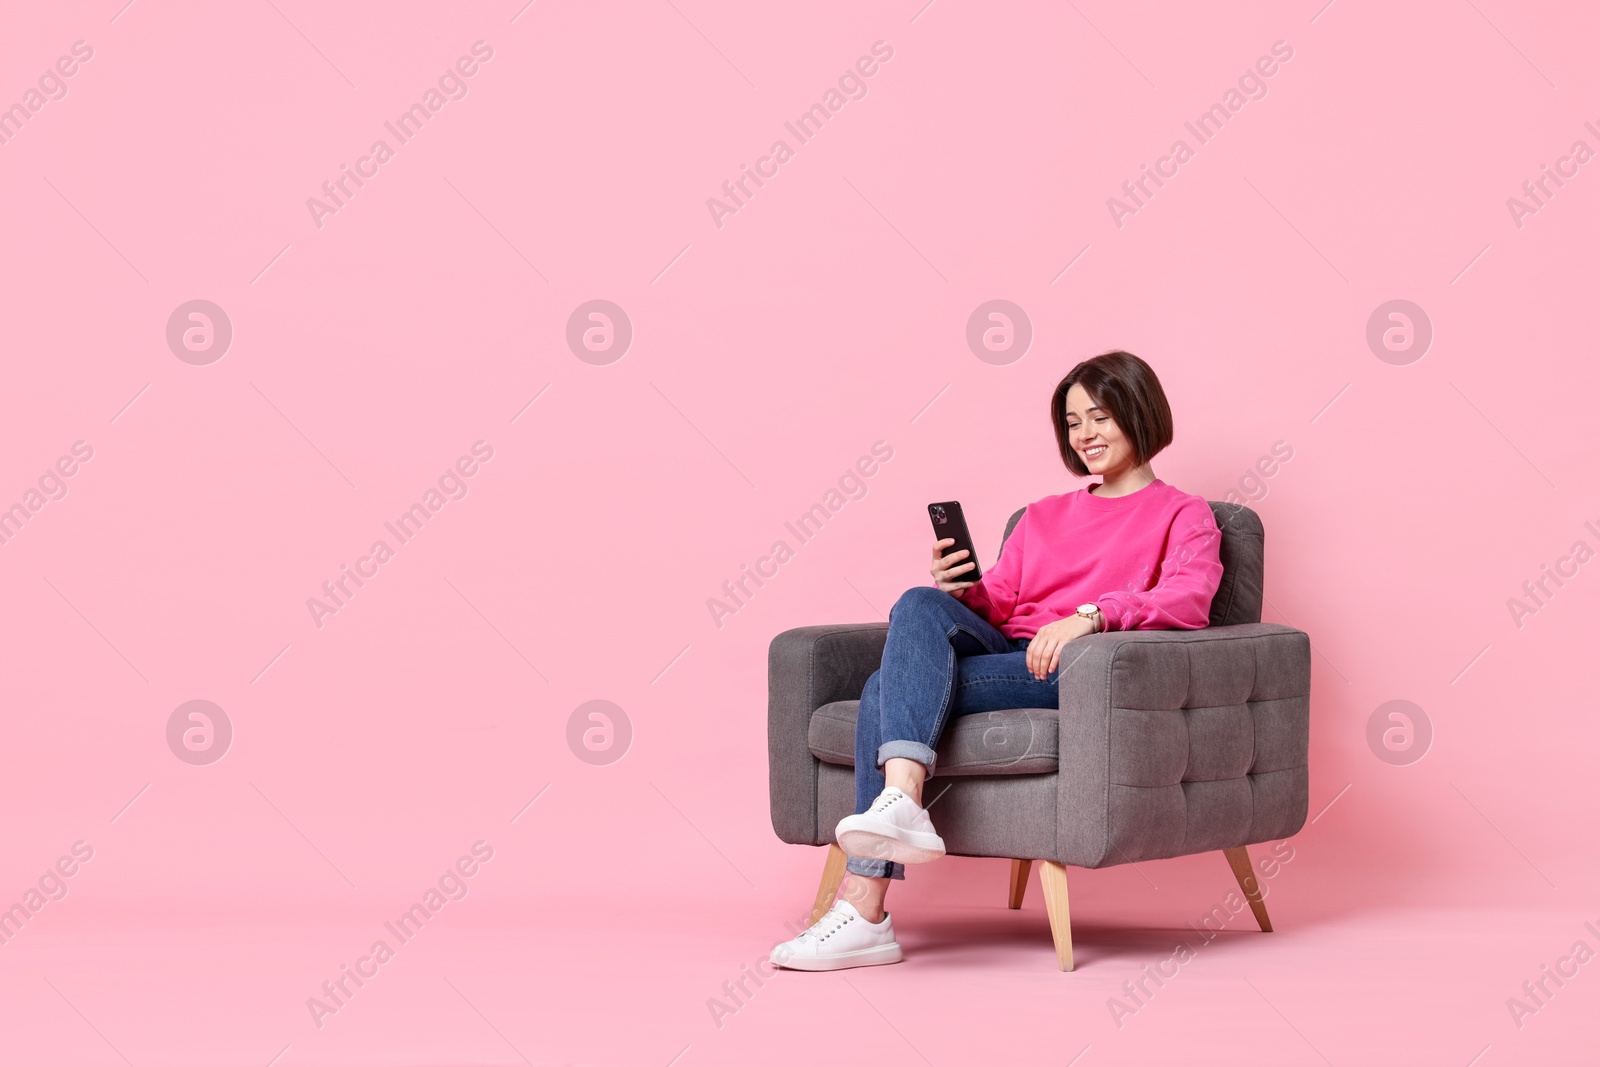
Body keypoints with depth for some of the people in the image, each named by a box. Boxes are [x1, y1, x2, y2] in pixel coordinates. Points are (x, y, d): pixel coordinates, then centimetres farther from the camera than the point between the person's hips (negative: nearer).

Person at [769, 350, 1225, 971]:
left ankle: (864, 914, -33)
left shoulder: (1183, 516, 12)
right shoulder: (1043, 516, 31)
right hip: (1004, 652, 6)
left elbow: (1189, 600, -8)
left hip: (1071, 672, -5)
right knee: (921, 604, -28)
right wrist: (964, 592, -3)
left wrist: (1090, 615, -24)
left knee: (887, 691, -26)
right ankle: (900, 804, -40)